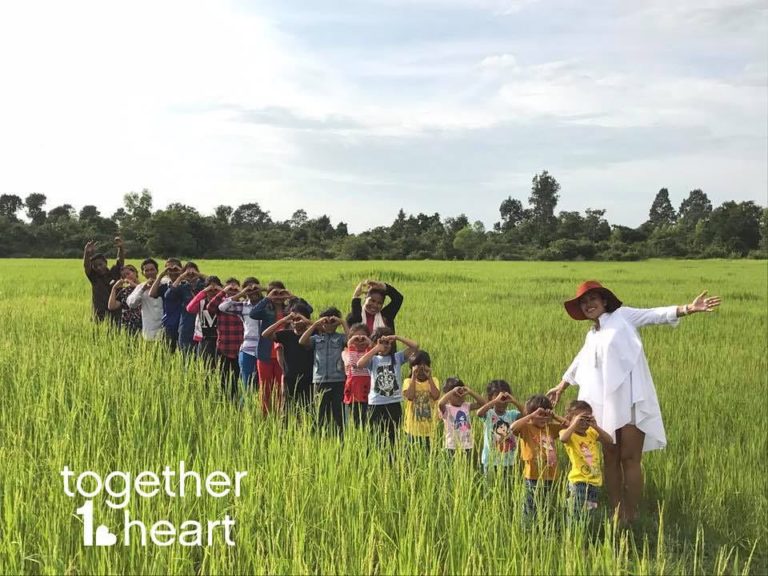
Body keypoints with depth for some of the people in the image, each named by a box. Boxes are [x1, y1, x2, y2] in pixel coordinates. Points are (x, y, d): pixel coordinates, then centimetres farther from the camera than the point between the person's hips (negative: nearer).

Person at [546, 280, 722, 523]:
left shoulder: (622, 316, 3)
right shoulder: (592, 336, 18)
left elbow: (655, 314, -9)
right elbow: (579, 362, 33)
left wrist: (688, 309, -24)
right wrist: (561, 387, 45)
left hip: (631, 400, -6)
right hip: (606, 404, 6)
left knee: (630, 459, -5)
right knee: (610, 459, 6)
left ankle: (631, 519, 0)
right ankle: (617, 517, 13)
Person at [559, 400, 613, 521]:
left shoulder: (592, 433, 11)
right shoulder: (569, 434, -6)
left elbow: (609, 441, 0)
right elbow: (563, 438, -31)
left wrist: (595, 426, -7)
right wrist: (575, 423, -26)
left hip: (595, 481, 6)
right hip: (578, 481, -6)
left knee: (591, 515, 13)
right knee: (577, 516, -6)